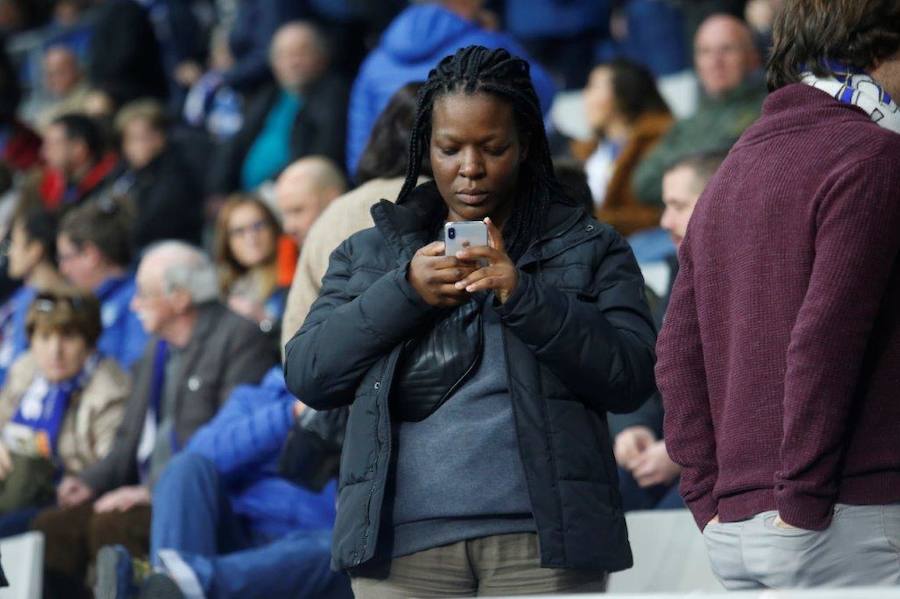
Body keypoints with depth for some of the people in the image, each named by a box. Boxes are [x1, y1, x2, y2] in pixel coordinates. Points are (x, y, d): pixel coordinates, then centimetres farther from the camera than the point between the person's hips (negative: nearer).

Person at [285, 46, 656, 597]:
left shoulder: (587, 250, 13)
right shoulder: (371, 253, 18)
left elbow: (634, 376, -1)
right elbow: (306, 375, 7)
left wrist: (524, 296, -12)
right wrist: (405, 292, -6)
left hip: (541, 544, -1)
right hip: (402, 546, 1)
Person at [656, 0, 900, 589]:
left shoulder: (732, 171, 20)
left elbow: (679, 357, 16)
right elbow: (823, 337, -16)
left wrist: (711, 498, 13)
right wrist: (803, 503, -13)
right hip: (852, 519, -8)